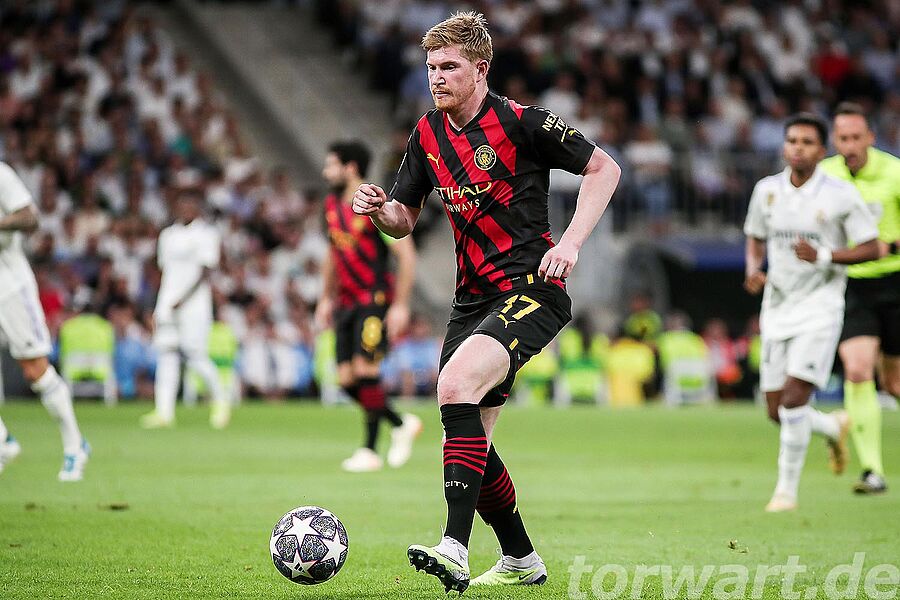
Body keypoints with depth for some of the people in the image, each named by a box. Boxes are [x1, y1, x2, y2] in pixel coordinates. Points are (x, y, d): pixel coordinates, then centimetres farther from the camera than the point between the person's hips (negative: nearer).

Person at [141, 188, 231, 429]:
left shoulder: (206, 234, -2)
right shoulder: (168, 235, 18)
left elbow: (205, 272, -9)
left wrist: (183, 299, -18)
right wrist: (159, 307, 18)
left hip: (194, 305, -6)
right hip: (167, 304, 6)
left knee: (195, 355, -10)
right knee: (166, 353, -3)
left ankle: (220, 399, 11)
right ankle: (164, 411, -8)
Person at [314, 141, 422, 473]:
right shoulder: (332, 205, 10)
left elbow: (406, 255, -15)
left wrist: (400, 305, -18)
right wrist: (327, 298, 22)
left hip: (376, 299, -8)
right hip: (347, 302, 8)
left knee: (365, 368, -15)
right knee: (347, 379, 2)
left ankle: (370, 450, -3)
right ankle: (402, 424, 20)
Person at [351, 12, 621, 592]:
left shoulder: (522, 122, -10)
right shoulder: (428, 135, 9)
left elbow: (604, 168, -4)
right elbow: (405, 219, 18)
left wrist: (571, 244, -14)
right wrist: (378, 208, -6)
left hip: (532, 291, -8)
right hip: (473, 299, 8)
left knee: (457, 386, -29)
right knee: (470, 439, 7)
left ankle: (455, 549, -33)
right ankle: (521, 559, 26)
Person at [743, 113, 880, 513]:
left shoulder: (841, 195, -7)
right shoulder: (767, 190, 5)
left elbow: (871, 249, -5)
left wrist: (824, 256, -19)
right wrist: (753, 270, 0)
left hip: (819, 309, -5)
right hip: (776, 309, 5)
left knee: (794, 398, -17)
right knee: (777, 412, 5)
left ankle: (787, 489, -4)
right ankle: (834, 427, 37)